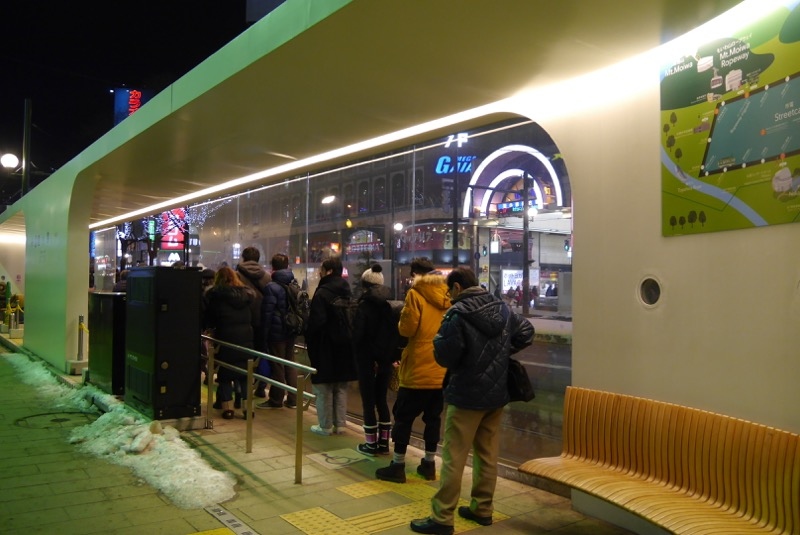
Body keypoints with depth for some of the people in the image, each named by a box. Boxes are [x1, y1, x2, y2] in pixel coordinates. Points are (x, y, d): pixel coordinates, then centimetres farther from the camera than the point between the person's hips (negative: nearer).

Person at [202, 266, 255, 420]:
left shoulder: (214, 294, -4)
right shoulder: (247, 293, 9)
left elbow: (205, 317, -1)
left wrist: (210, 326, 15)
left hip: (225, 339, -3)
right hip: (246, 338, 3)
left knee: (225, 374, 8)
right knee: (245, 373, 11)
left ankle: (228, 407, 7)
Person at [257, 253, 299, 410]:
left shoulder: (271, 287, -15)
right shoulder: (295, 284, 5)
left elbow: (267, 313, -14)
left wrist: (264, 334, -7)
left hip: (276, 332, -6)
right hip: (291, 332, 7)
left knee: (277, 366, 3)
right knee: (290, 364, 14)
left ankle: (276, 400, 13)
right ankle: (292, 399, 18)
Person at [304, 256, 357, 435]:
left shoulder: (322, 293, -16)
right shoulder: (347, 293, 7)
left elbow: (316, 322, -19)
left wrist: (309, 342, -5)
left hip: (325, 348, -7)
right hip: (344, 347, 7)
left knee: (323, 388, 4)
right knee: (341, 388, 14)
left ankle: (325, 426, 10)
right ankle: (340, 424, 18)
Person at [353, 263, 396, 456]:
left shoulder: (364, 306, -11)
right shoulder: (388, 306, 5)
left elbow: (358, 334, -17)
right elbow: (395, 333, 3)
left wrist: (359, 353, 0)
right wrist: (390, 355, 6)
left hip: (368, 360, -5)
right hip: (385, 360, 6)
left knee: (368, 401, 4)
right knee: (381, 400, 14)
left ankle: (371, 444, 9)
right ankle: (384, 443, 18)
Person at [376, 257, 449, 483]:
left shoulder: (415, 294, -10)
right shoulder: (448, 295, 5)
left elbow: (406, 329, -13)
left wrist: (402, 321, 8)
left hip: (419, 369, -5)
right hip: (443, 369, 5)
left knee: (403, 416, 5)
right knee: (433, 416, 14)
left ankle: (397, 466, 10)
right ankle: (429, 464, 20)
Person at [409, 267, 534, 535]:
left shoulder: (458, 314, -17)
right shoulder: (503, 309, 5)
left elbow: (444, 356, -19)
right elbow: (526, 332, 16)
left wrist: (440, 337, 1)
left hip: (467, 395, -7)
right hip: (497, 393, 7)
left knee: (453, 458, -1)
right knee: (488, 454, 15)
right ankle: (482, 509, 25)